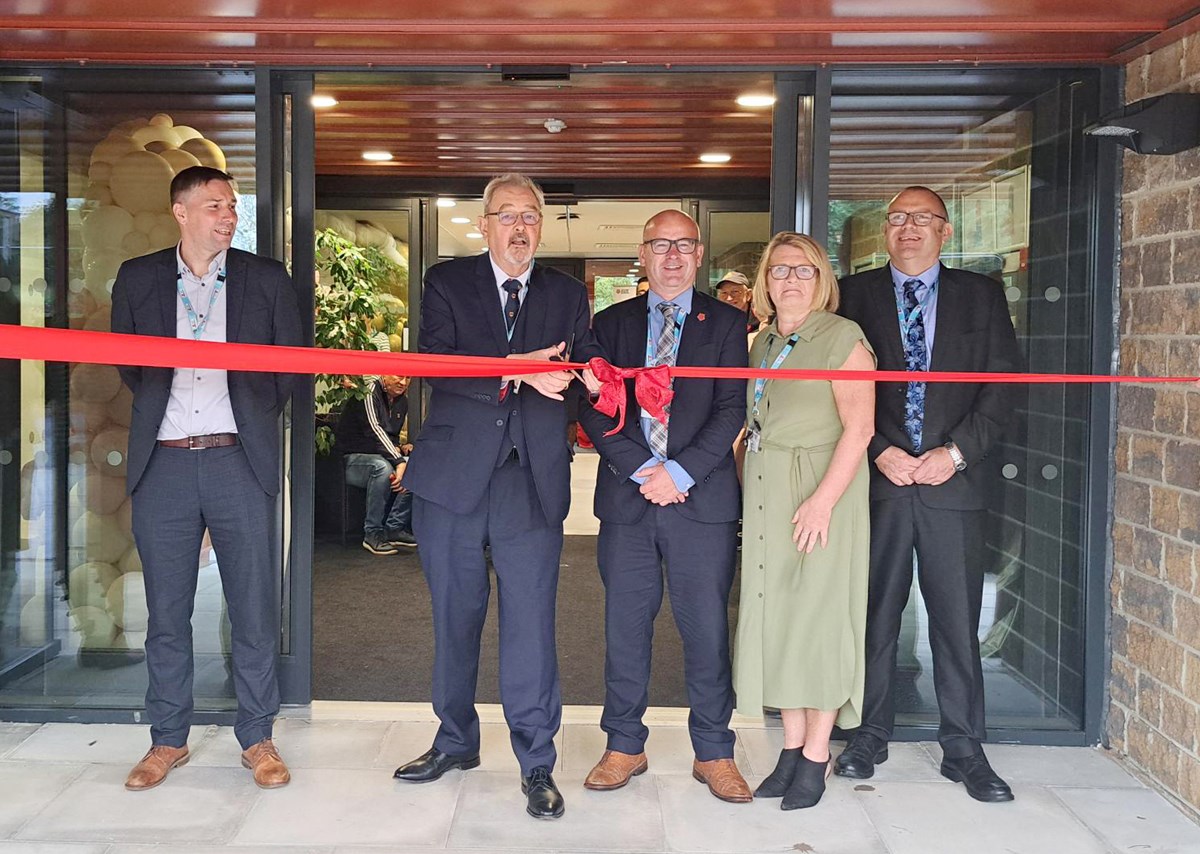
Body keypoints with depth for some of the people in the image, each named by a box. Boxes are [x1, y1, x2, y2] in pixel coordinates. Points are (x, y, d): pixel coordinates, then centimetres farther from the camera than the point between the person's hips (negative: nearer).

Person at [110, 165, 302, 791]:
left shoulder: (266, 278, 6)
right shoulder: (137, 278, 9)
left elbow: (291, 363, 10)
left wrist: (255, 418, 8)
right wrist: (158, 408, 11)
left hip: (240, 462, -1)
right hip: (163, 463, 1)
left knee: (254, 609, 3)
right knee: (166, 611, 8)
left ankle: (257, 738, 16)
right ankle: (168, 739, 22)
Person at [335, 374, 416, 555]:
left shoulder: (402, 401, 12)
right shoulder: (369, 393, -14)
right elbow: (375, 430, -26)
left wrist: (400, 448, -1)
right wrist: (399, 462, -34)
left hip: (380, 456, 8)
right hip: (351, 459, -8)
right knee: (383, 467, -38)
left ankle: (395, 528, -14)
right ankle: (372, 533, -28)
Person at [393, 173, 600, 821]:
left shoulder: (567, 294, 12)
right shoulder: (447, 282, 4)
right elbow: (433, 363, -11)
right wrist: (518, 369, -23)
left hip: (533, 479, 0)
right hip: (454, 474, 0)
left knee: (531, 621, -3)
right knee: (454, 616, 13)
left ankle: (536, 765, 10)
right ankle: (456, 740, 31)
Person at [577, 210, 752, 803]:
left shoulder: (726, 324, 7)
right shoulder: (611, 323, 12)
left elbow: (731, 409, -1)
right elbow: (593, 408, 3)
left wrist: (680, 471, -12)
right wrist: (640, 470, -9)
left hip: (702, 498, -1)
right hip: (626, 498, 2)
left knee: (707, 628, 2)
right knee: (625, 627, 7)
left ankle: (713, 753, 15)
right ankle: (624, 747, 20)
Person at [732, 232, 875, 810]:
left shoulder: (842, 337, -7)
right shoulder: (763, 344, 15)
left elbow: (859, 427, -16)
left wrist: (822, 500, -24)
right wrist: (745, 496, 7)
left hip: (821, 497, -7)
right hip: (766, 500, 7)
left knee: (818, 616, -1)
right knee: (777, 616, 9)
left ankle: (816, 759, 11)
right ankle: (791, 749, 20)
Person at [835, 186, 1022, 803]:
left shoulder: (981, 295, 9)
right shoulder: (856, 294, 7)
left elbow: (1002, 385, 4)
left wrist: (956, 452, -8)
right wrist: (879, 452, -8)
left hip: (953, 481, 1)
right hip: (877, 478, 0)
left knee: (958, 619, 4)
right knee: (874, 614, 7)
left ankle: (963, 749, 16)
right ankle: (870, 735, 21)